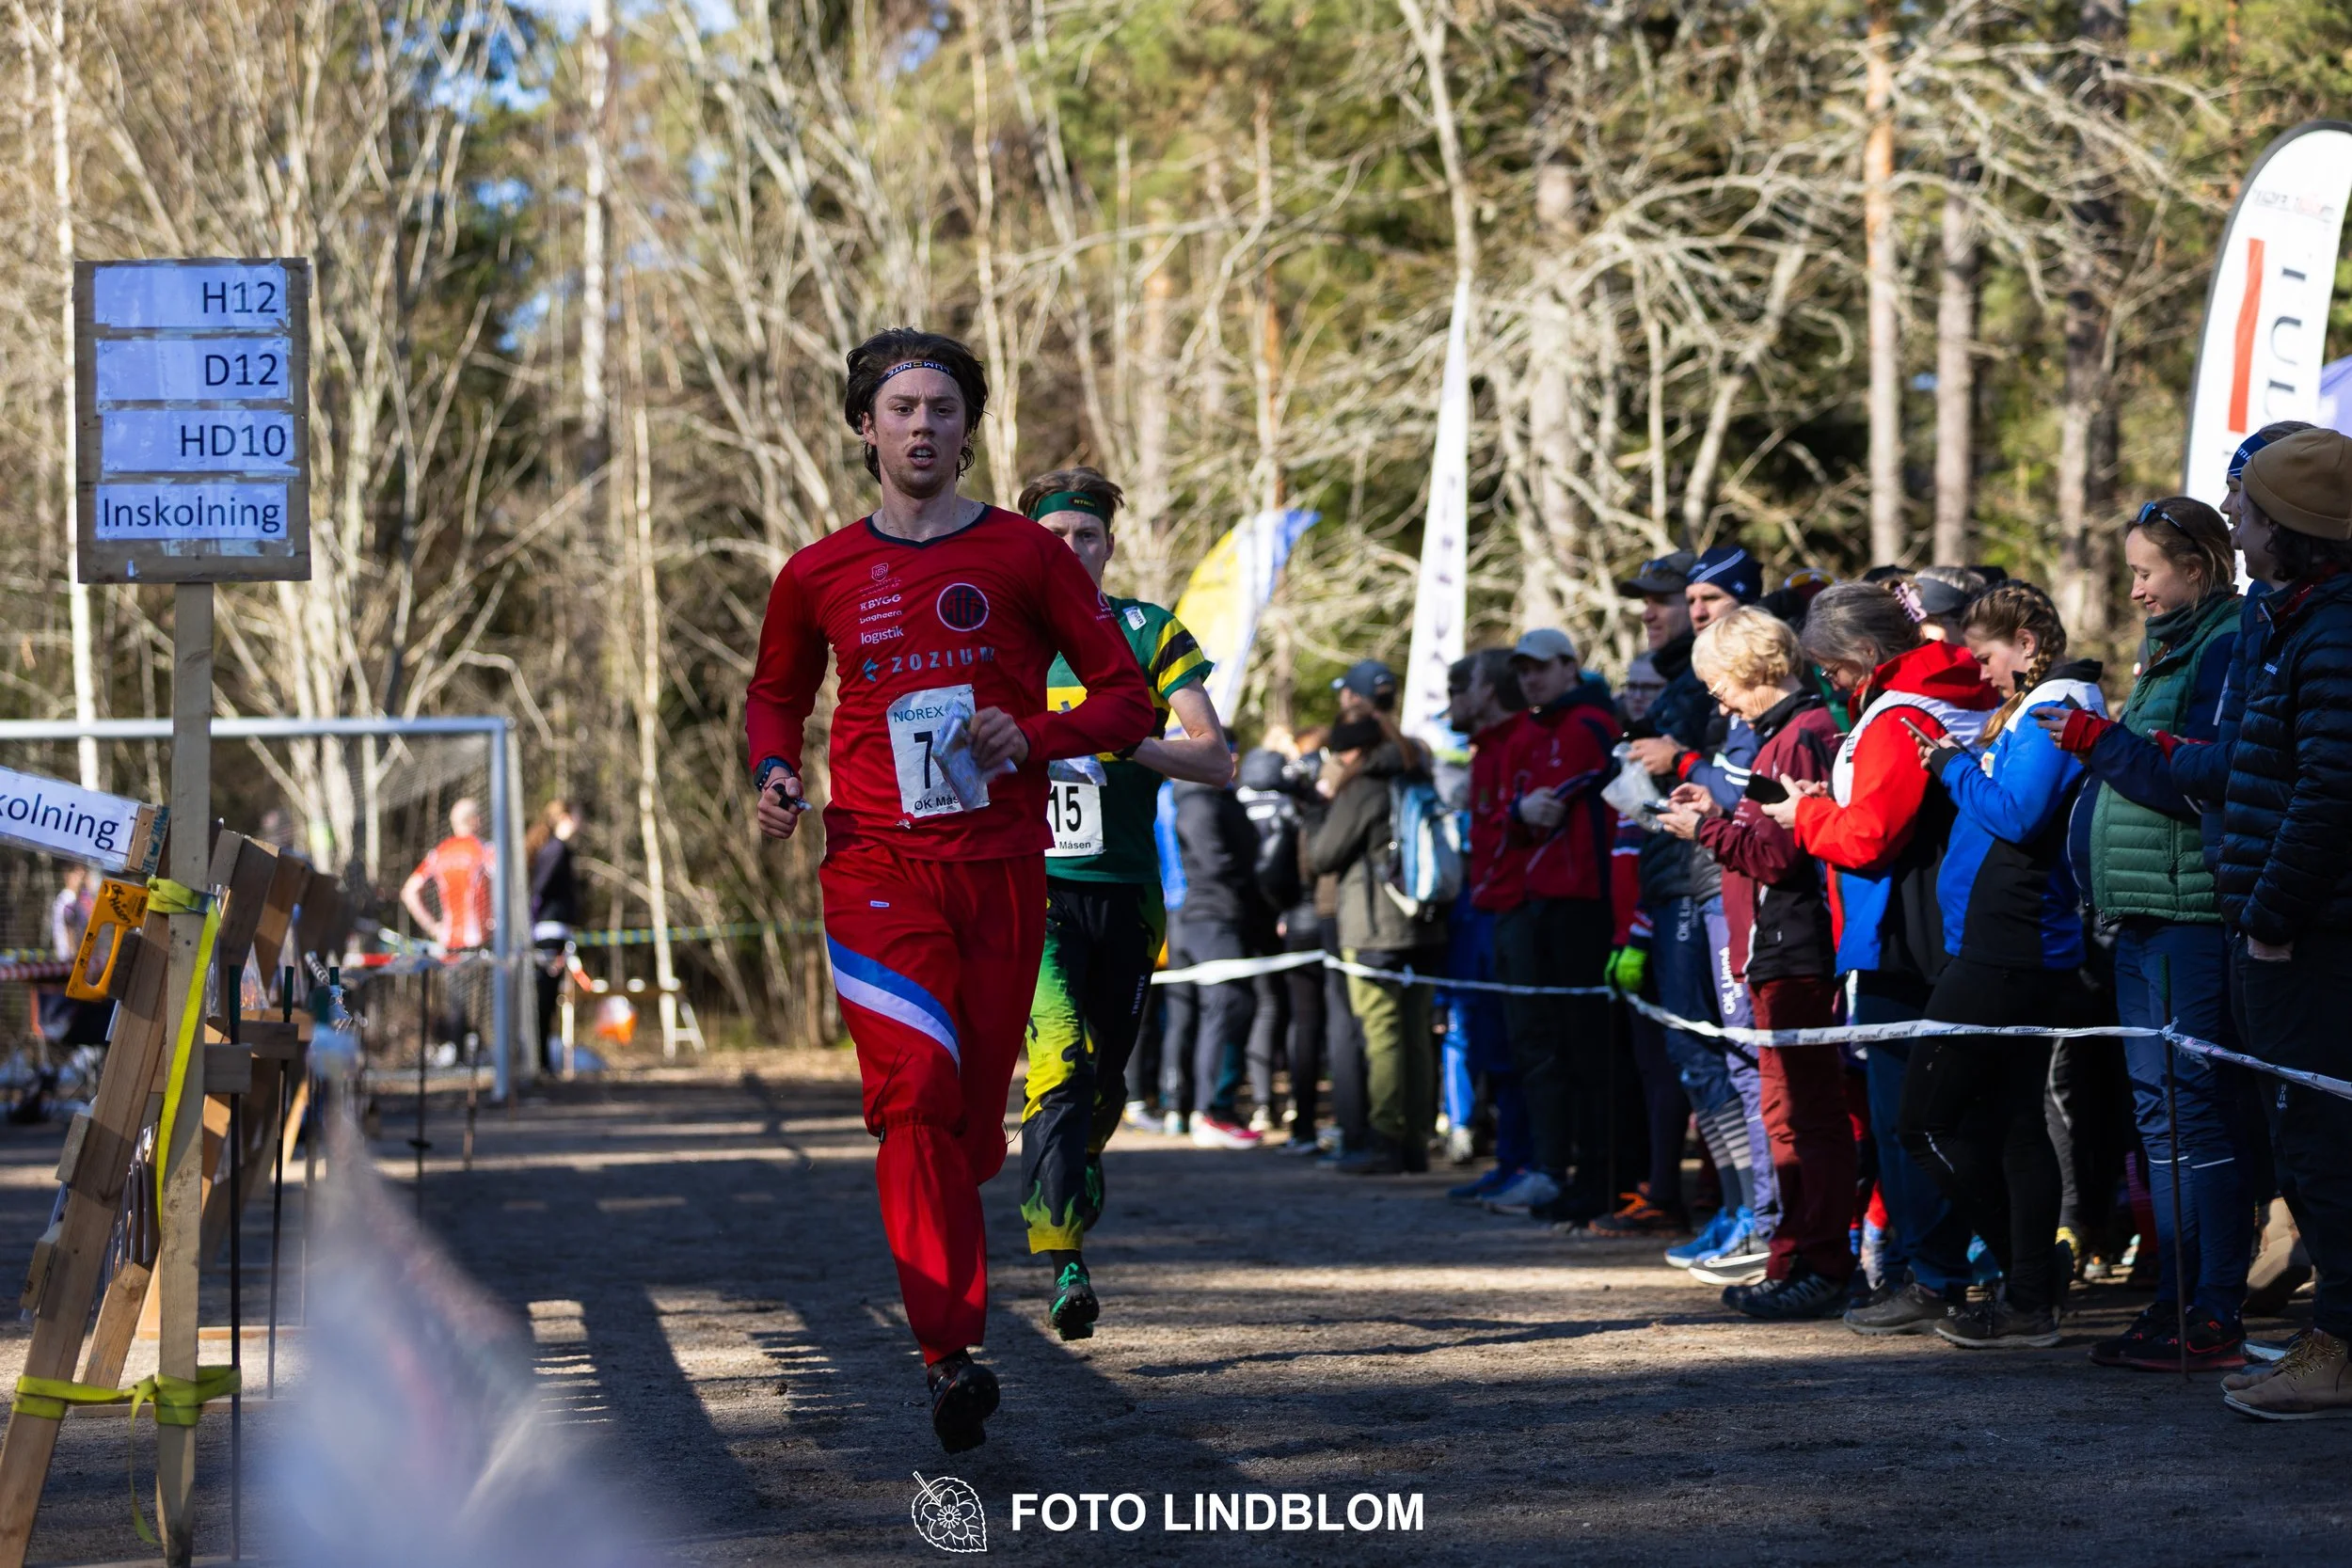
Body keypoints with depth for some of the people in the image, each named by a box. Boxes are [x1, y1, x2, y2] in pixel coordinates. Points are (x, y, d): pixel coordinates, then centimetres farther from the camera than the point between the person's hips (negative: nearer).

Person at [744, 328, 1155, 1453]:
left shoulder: (1025, 556, 4)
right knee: (917, 1090, -18)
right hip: (878, 865, -1)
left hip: (1000, 865, 1)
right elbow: (775, 694, 25)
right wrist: (775, 771, 4)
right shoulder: (819, 576, 8)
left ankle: (941, 1307, 30)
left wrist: (1033, 737, -12)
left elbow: (1126, 698, 6)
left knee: (974, 1111, 6)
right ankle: (950, 1353, -24)